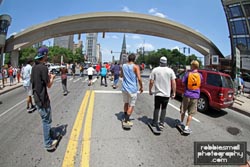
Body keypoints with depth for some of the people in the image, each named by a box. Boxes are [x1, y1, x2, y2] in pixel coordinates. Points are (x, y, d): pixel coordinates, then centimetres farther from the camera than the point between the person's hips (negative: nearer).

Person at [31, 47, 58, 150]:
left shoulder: (34, 67, 8)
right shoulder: (43, 67, -19)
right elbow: (49, 85, -17)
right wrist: (52, 78, 2)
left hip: (37, 98, 9)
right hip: (43, 99, -9)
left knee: (46, 120, 20)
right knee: (46, 120, 1)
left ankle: (49, 140, 33)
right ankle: (48, 144, 12)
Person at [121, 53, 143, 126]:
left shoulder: (123, 66, 5)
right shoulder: (136, 67, -12)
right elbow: (139, 78, -17)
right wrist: (141, 87, -5)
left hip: (124, 88, 6)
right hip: (132, 89, -6)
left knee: (126, 103, 21)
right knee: (131, 105, 5)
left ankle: (125, 118, 32)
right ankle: (126, 121, 8)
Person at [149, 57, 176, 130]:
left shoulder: (155, 70, -5)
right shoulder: (170, 70, -4)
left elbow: (151, 82, -6)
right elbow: (173, 83, -7)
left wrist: (150, 90, 7)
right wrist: (173, 92, 2)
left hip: (157, 93, 0)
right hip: (166, 94, 0)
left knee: (157, 108, 15)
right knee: (164, 109, 12)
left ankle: (155, 122, 24)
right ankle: (161, 123, 10)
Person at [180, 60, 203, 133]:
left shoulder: (188, 73, -9)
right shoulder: (200, 75, -3)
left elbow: (183, 83, -6)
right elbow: (200, 84, 9)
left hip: (187, 95, -1)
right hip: (195, 96, 1)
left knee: (183, 111, 19)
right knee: (191, 113, 7)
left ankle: (181, 122, 36)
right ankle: (187, 127, 9)